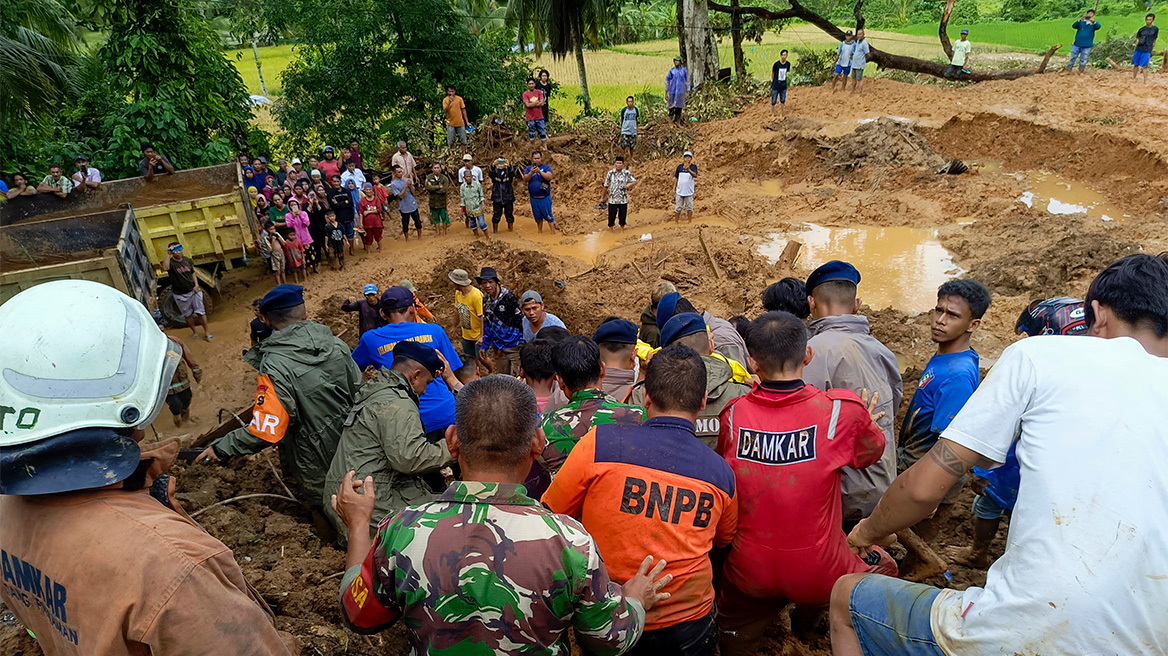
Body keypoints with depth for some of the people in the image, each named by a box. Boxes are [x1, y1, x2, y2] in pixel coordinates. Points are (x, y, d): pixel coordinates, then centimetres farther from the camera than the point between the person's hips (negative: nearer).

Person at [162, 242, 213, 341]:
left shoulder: (187, 261, 2)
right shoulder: (170, 262, -13)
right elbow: (165, 268, -38)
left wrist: (196, 284, -2)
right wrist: (168, 254, -37)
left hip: (193, 291, 2)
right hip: (180, 295, -2)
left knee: (200, 312, 2)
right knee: (187, 315, 13)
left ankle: (207, 332, 11)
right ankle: (194, 331, 30)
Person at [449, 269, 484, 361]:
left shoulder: (476, 295, -26)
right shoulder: (458, 293, -3)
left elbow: (482, 317, -26)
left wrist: (482, 336, -27)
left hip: (478, 336, -7)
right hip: (466, 335, 7)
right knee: (469, 360, 19)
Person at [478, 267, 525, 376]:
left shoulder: (507, 296, -15)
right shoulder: (485, 299, 4)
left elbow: (520, 319, -12)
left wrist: (523, 344, -13)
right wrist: (484, 346, 15)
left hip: (513, 345, -6)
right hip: (498, 346, 6)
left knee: (516, 376, -6)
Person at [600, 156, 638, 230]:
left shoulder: (627, 173, -2)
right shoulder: (610, 173, -2)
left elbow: (635, 182, 6)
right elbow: (606, 186, 5)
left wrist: (629, 185, -13)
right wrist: (602, 197, 8)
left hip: (623, 200, 1)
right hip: (612, 200, -1)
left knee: (622, 217, 9)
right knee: (611, 217, 2)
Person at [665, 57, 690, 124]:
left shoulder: (684, 71, 1)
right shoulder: (671, 71, 0)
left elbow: (687, 82, 7)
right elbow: (667, 81, 6)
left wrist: (687, 92, 5)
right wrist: (666, 93, 3)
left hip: (681, 92, 0)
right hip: (672, 92, 0)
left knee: (679, 108, 5)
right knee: (671, 108, -1)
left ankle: (678, 122, 14)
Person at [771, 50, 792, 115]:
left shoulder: (788, 64, -4)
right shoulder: (776, 64, -14)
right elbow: (772, 73, 0)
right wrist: (772, 82, 7)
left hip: (783, 86, 3)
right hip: (776, 86, -3)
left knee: (783, 101, 12)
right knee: (773, 101, 3)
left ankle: (784, 114, 24)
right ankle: (772, 114, 18)